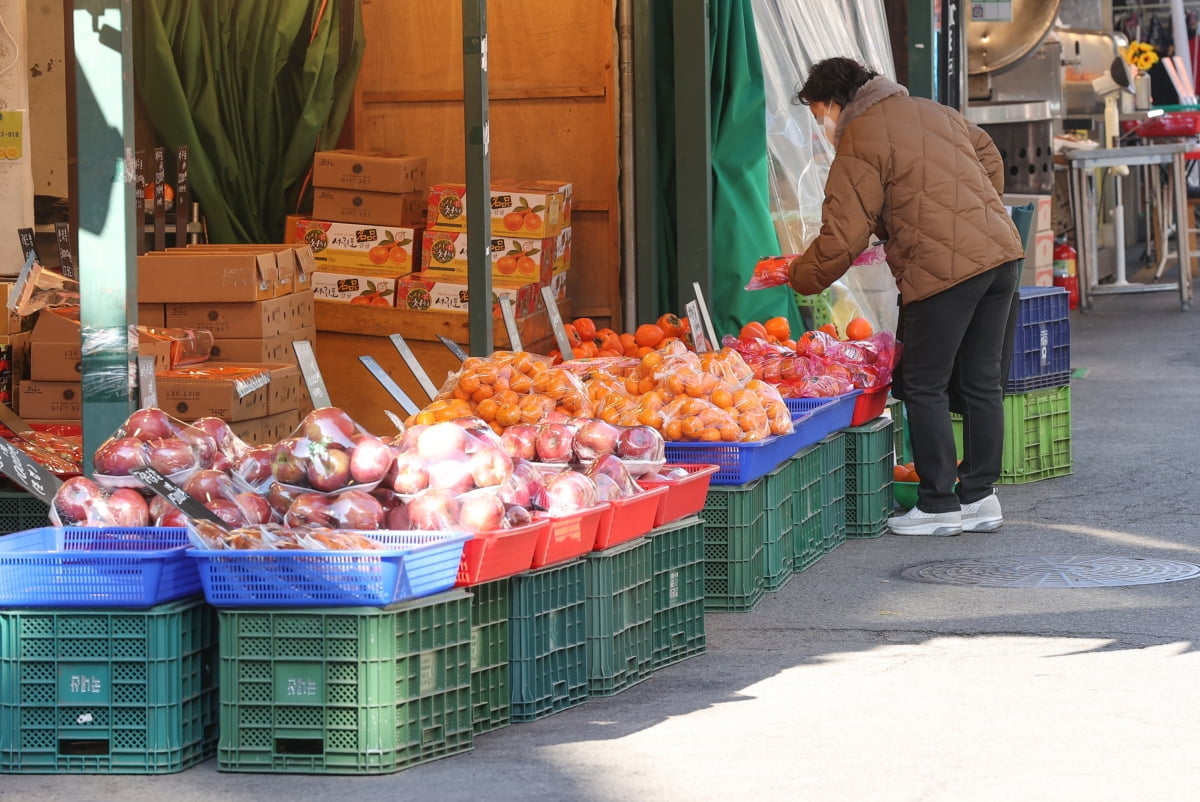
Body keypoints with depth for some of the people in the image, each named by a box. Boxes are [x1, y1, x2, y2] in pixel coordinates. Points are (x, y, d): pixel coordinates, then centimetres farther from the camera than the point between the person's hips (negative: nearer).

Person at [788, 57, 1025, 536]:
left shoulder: (859, 143, -5)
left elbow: (843, 236, -8)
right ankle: (980, 496, 17)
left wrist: (800, 277, 7)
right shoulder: (935, 113, 19)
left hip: (942, 270, -8)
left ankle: (939, 505, 4)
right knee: (981, 383, 13)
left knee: (925, 387, 2)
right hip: (1001, 250, 8)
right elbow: (989, 159, 30)